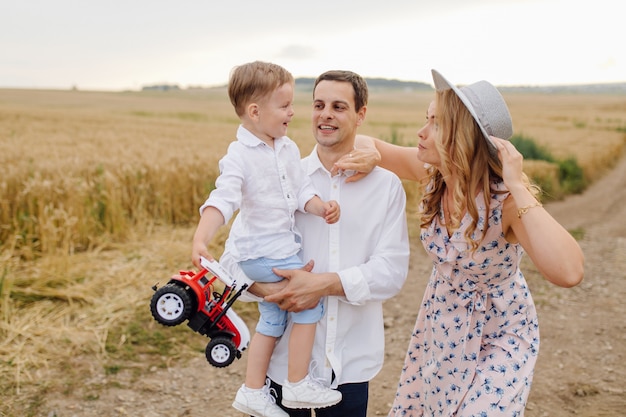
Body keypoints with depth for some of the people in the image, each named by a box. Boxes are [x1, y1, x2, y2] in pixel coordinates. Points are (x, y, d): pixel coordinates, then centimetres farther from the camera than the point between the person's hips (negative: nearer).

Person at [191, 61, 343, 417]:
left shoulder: (289, 148, 5)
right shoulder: (240, 156, -19)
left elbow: (301, 190, 7)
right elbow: (222, 200, -29)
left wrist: (321, 207, -12)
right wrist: (201, 239, -42)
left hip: (282, 247, 9)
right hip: (262, 251, -9)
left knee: (273, 318, 17)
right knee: (310, 302, -7)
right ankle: (298, 386, 7)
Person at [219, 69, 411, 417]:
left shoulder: (386, 186, 0)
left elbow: (393, 270, -7)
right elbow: (233, 257, 0)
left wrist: (323, 284, -20)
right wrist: (271, 291, -19)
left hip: (352, 362, 0)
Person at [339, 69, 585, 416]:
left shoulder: (506, 199, -32)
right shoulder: (432, 172, -16)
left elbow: (568, 273, -47)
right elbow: (369, 143, 0)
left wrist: (519, 188, -45)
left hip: (498, 337, -5)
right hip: (440, 323, 6)